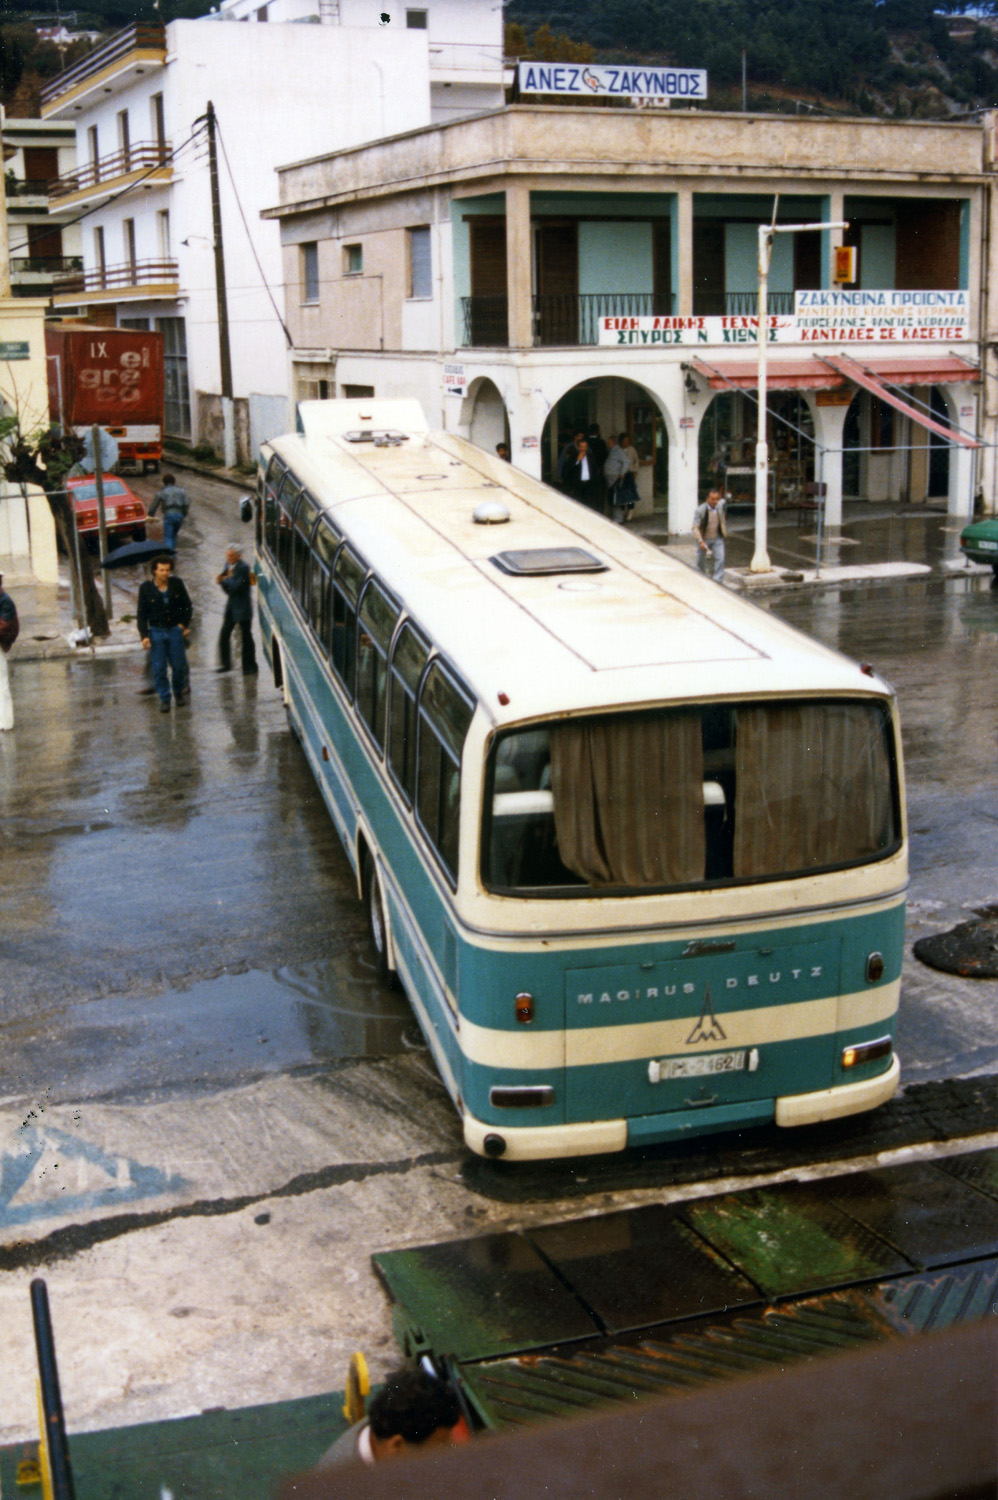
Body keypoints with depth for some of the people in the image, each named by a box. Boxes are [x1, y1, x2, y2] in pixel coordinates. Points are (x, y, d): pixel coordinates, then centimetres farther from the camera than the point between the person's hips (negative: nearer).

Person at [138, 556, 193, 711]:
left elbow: (187, 605, 10)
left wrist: (184, 624, 3)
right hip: (156, 631, -1)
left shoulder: (177, 584, -2)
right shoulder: (146, 588, -5)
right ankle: (164, 699, 9)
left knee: (179, 665, 4)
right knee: (159, 668, -1)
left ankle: (179, 691, 28)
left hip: (175, 629, 1)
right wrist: (144, 635, -9)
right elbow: (142, 614, -3)